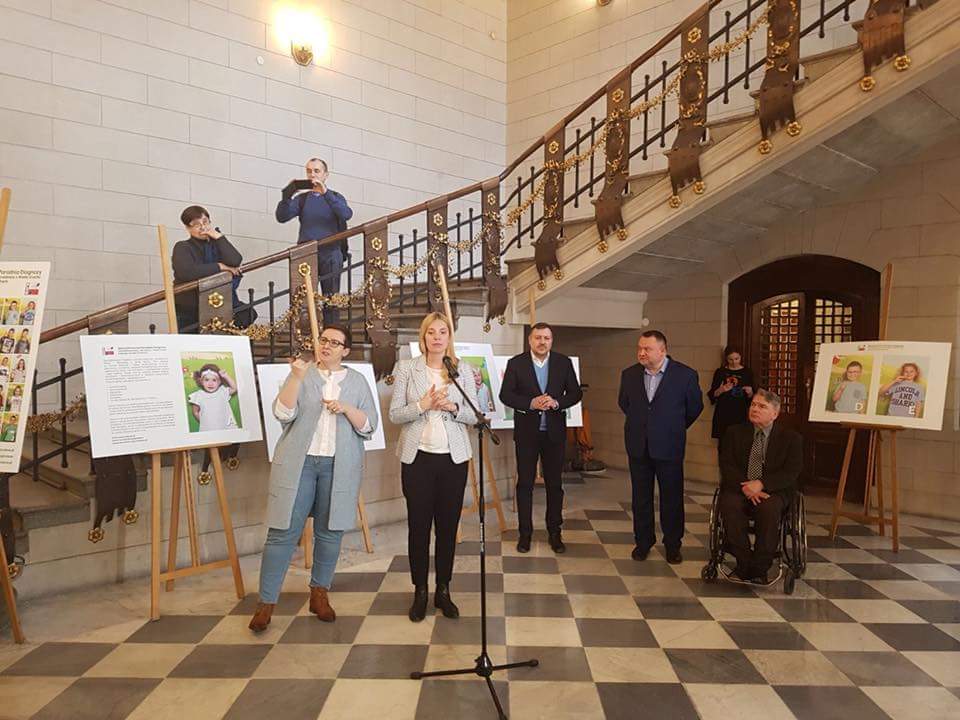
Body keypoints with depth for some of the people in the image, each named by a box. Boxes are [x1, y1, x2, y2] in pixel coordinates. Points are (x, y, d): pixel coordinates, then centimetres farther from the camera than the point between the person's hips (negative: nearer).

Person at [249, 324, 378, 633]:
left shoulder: (357, 381, 9)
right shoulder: (300, 373, 5)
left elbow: (369, 426, 4)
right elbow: (283, 413, -9)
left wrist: (345, 408, -12)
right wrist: (297, 376, -18)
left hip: (339, 467, 2)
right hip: (298, 463, -1)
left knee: (330, 532, 8)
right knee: (283, 532, -2)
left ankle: (319, 594, 23)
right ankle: (266, 602, 8)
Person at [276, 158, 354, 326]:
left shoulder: (335, 197, 12)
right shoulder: (302, 199, 15)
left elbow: (346, 214, -11)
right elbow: (281, 217, 1)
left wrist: (325, 193, -21)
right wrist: (286, 196, -16)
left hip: (330, 253, -1)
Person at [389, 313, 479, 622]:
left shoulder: (463, 369, 5)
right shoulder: (406, 368, 0)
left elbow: (474, 415, 4)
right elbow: (394, 414, -3)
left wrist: (454, 407, -15)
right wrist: (423, 405, -18)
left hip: (453, 458, 1)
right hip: (418, 457, -1)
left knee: (448, 526, 8)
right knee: (418, 525, 6)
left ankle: (443, 590, 23)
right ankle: (420, 591, 21)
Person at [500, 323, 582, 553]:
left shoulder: (564, 363, 3)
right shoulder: (515, 363, -2)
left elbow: (576, 393, 3)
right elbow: (505, 394, -5)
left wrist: (556, 402, -16)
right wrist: (531, 403, -19)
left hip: (555, 432, 1)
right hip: (526, 432, -1)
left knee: (554, 484, 9)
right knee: (525, 483, 5)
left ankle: (554, 532, 21)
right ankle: (525, 533, 16)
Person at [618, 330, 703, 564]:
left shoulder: (686, 375, -9)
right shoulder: (629, 374, 0)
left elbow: (694, 407, 6)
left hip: (669, 447, -2)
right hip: (638, 447, 3)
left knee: (672, 498, 7)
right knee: (641, 498, 11)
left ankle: (672, 545, 22)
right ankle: (643, 542, 25)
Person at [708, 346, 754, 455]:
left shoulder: (747, 372, 6)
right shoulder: (720, 372, 5)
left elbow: (751, 398, 10)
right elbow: (712, 395, 5)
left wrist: (750, 392, -11)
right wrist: (720, 390, -14)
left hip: (740, 414, 0)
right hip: (723, 414, 0)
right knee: (723, 444, -3)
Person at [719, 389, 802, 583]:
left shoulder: (791, 438, 7)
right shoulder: (734, 433, 12)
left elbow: (791, 473, -5)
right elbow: (727, 466, 2)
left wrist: (761, 484, -21)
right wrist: (745, 487, -17)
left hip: (773, 490, -1)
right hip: (739, 488, 2)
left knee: (769, 509, -35)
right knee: (729, 506, -32)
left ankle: (759, 569, -21)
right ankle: (744, 563, -20)